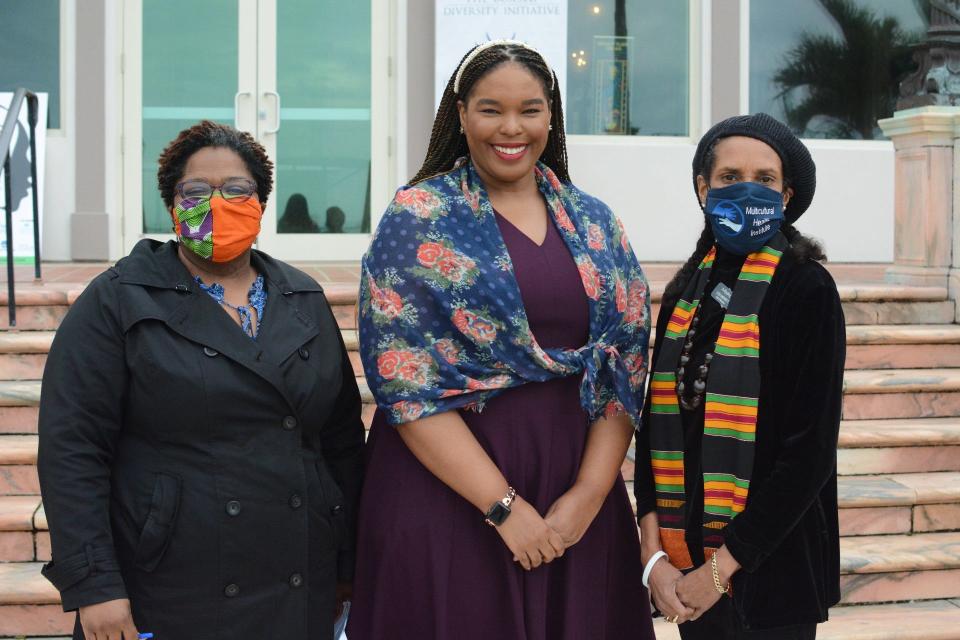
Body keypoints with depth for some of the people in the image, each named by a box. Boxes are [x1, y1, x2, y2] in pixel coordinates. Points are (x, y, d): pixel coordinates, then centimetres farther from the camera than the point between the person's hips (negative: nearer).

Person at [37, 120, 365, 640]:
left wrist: (348, 561, 10)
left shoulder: (305, 301, 10)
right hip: (168, 597, -4)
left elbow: (342, 438, 13)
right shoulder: (117, 301, -3)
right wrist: (93, 586, -15)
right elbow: (73, 448, -9)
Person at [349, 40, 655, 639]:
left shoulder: (595, 224, 8)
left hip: (577, 488, 4)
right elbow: (405, 380, -12)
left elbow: (627, 364, 4)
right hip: (446, 487, -3)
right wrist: (503, 506, -15)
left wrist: (590, 492, -9)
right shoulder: (418, 218, -4)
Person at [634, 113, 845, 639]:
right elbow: (655, 418, 5)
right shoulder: (685, 291, 5)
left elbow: (811, 450, -14)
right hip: (684, 560, 5)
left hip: (770, 566, -5)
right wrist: (654, 552, -6)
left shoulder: (806, 288, -10)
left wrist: (723, 567, -14)